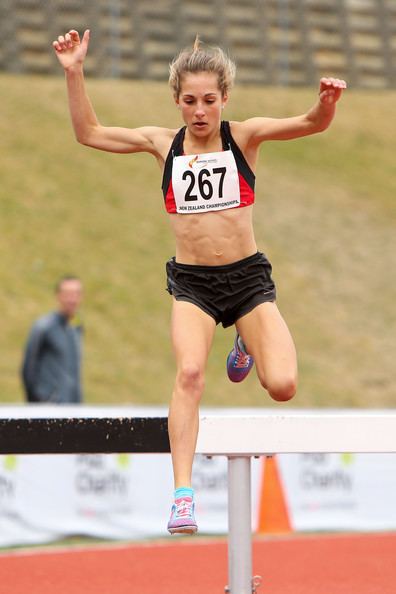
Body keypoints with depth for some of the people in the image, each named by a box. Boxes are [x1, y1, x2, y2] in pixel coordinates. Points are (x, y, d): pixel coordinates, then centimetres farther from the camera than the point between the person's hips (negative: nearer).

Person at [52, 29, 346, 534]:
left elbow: (310, 123, -15)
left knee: (282, 386, -13)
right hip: (191, 283, 0)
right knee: (189, 370, -25)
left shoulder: (244, 136, -2)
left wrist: (327, 101, -38)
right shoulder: (163, 143, 4)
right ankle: (182, 493, -25)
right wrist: (74, 73, -5)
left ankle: (246, 346, 24)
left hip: (248, 277, 0)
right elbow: (89, 133, 7)